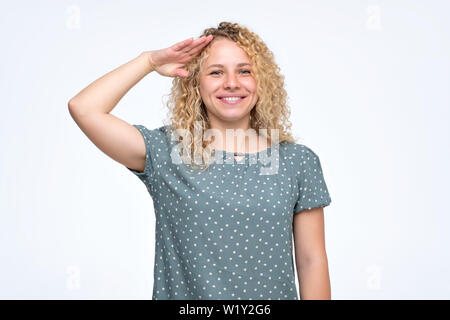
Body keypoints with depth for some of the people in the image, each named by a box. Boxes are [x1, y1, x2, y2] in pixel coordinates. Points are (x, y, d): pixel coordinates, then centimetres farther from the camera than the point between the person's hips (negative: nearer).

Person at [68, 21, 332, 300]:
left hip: (272, 294, 1)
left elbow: (312, 261, -3)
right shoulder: (165, 153, -7)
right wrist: (150, 61, -10)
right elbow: (84, 109, -16)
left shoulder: (298, 161, -5)